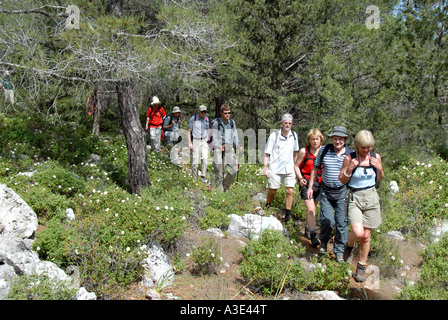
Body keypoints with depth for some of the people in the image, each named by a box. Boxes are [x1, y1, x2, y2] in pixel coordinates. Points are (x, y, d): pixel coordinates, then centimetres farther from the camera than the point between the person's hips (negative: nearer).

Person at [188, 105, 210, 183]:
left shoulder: (206, 119, 4)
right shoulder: (193, 118, -9)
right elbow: (189, 131, -4)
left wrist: (206, 141, 13)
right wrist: (189, 143, -9)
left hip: (204, 141, 4)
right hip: (195, 141, -3)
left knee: (205, 158, -9)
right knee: (195, 161, -4)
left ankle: (203, 177, 2)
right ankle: (195, 178, 11)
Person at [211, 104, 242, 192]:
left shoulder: (232, 122, 10)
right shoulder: (216, 123, -6)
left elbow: (234, 136, 16)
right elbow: (213, 138, -7)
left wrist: (237, 146, -2)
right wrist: (219, 147, -23)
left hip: (229, 149, 5)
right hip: (219, 149, -5)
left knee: (233, 170, -2)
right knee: (219, 172, -2)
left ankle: (225, 187, 20)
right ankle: (219, 191, 11)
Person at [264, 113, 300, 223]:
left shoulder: (294, 135, 5)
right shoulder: (274, 135, -8)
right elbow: (267, 152, -5)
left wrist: (295, 165, 19)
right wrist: (266, 168, -8)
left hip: (289, 168, 3)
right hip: (275, 169, -3)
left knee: (290, 191, -3)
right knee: (272, 191, 6)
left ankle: (288, 214, 7)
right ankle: (267, 209, 30)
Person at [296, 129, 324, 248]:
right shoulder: (304, 151, -5)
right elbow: (297, 166, 3)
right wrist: (300, 178, -11)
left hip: (319, 183, 3)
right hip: (306, 182, -3)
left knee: (313, 209, 14)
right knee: (310, 209, -12)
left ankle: (308, 227, 37)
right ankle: (313, 236, -10)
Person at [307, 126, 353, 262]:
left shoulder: (350, 154, -3)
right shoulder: (324, 150, -1)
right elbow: (315, 169, 9)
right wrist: (310, 187, 7)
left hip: (343, 192, 0)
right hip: (326, 191, 0)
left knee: (342, 222, 2)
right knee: (327, 220, -5)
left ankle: (339, 251, 19)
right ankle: (323, 242, 26)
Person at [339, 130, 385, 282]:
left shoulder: (375, 157, 1)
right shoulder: (349, 158, -7)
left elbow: (379, 180, 14)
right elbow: (342, 180, -2)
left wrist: (379, 168, -7)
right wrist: (350, 168, -19)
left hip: (371, 198, 3)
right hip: (354, 198, -2)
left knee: (366, 237, 6)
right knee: (358, 233, -19)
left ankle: (361, 267, 25)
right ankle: (349, 245, 17)